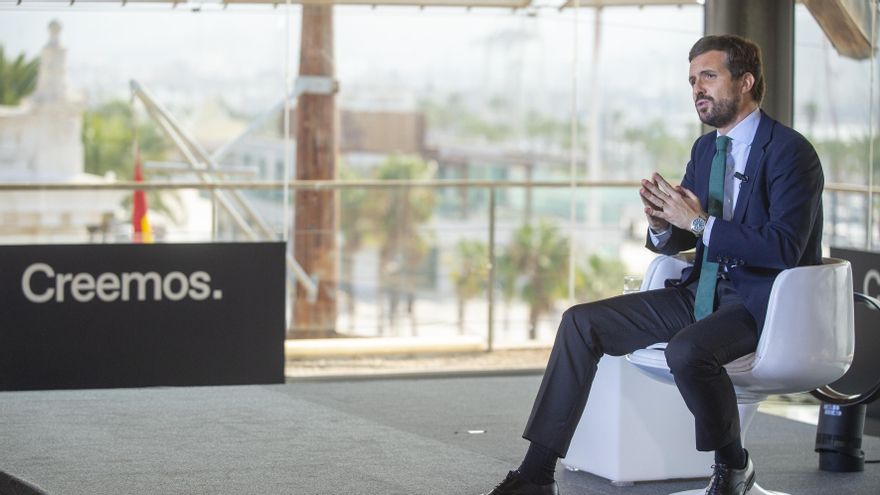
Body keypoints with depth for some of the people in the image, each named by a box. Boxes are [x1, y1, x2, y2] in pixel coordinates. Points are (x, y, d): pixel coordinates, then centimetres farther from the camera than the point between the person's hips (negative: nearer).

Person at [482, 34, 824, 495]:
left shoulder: (790, 151, -13)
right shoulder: (705, 148, 12)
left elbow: (784, 248, -23)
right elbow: (676, 242, 17)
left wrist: (700, 222, -22)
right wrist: (661, 223, -8)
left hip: (762, 302, -8)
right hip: (702, 294, 8)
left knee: (687, 350, -37)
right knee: (581, 322, -4)